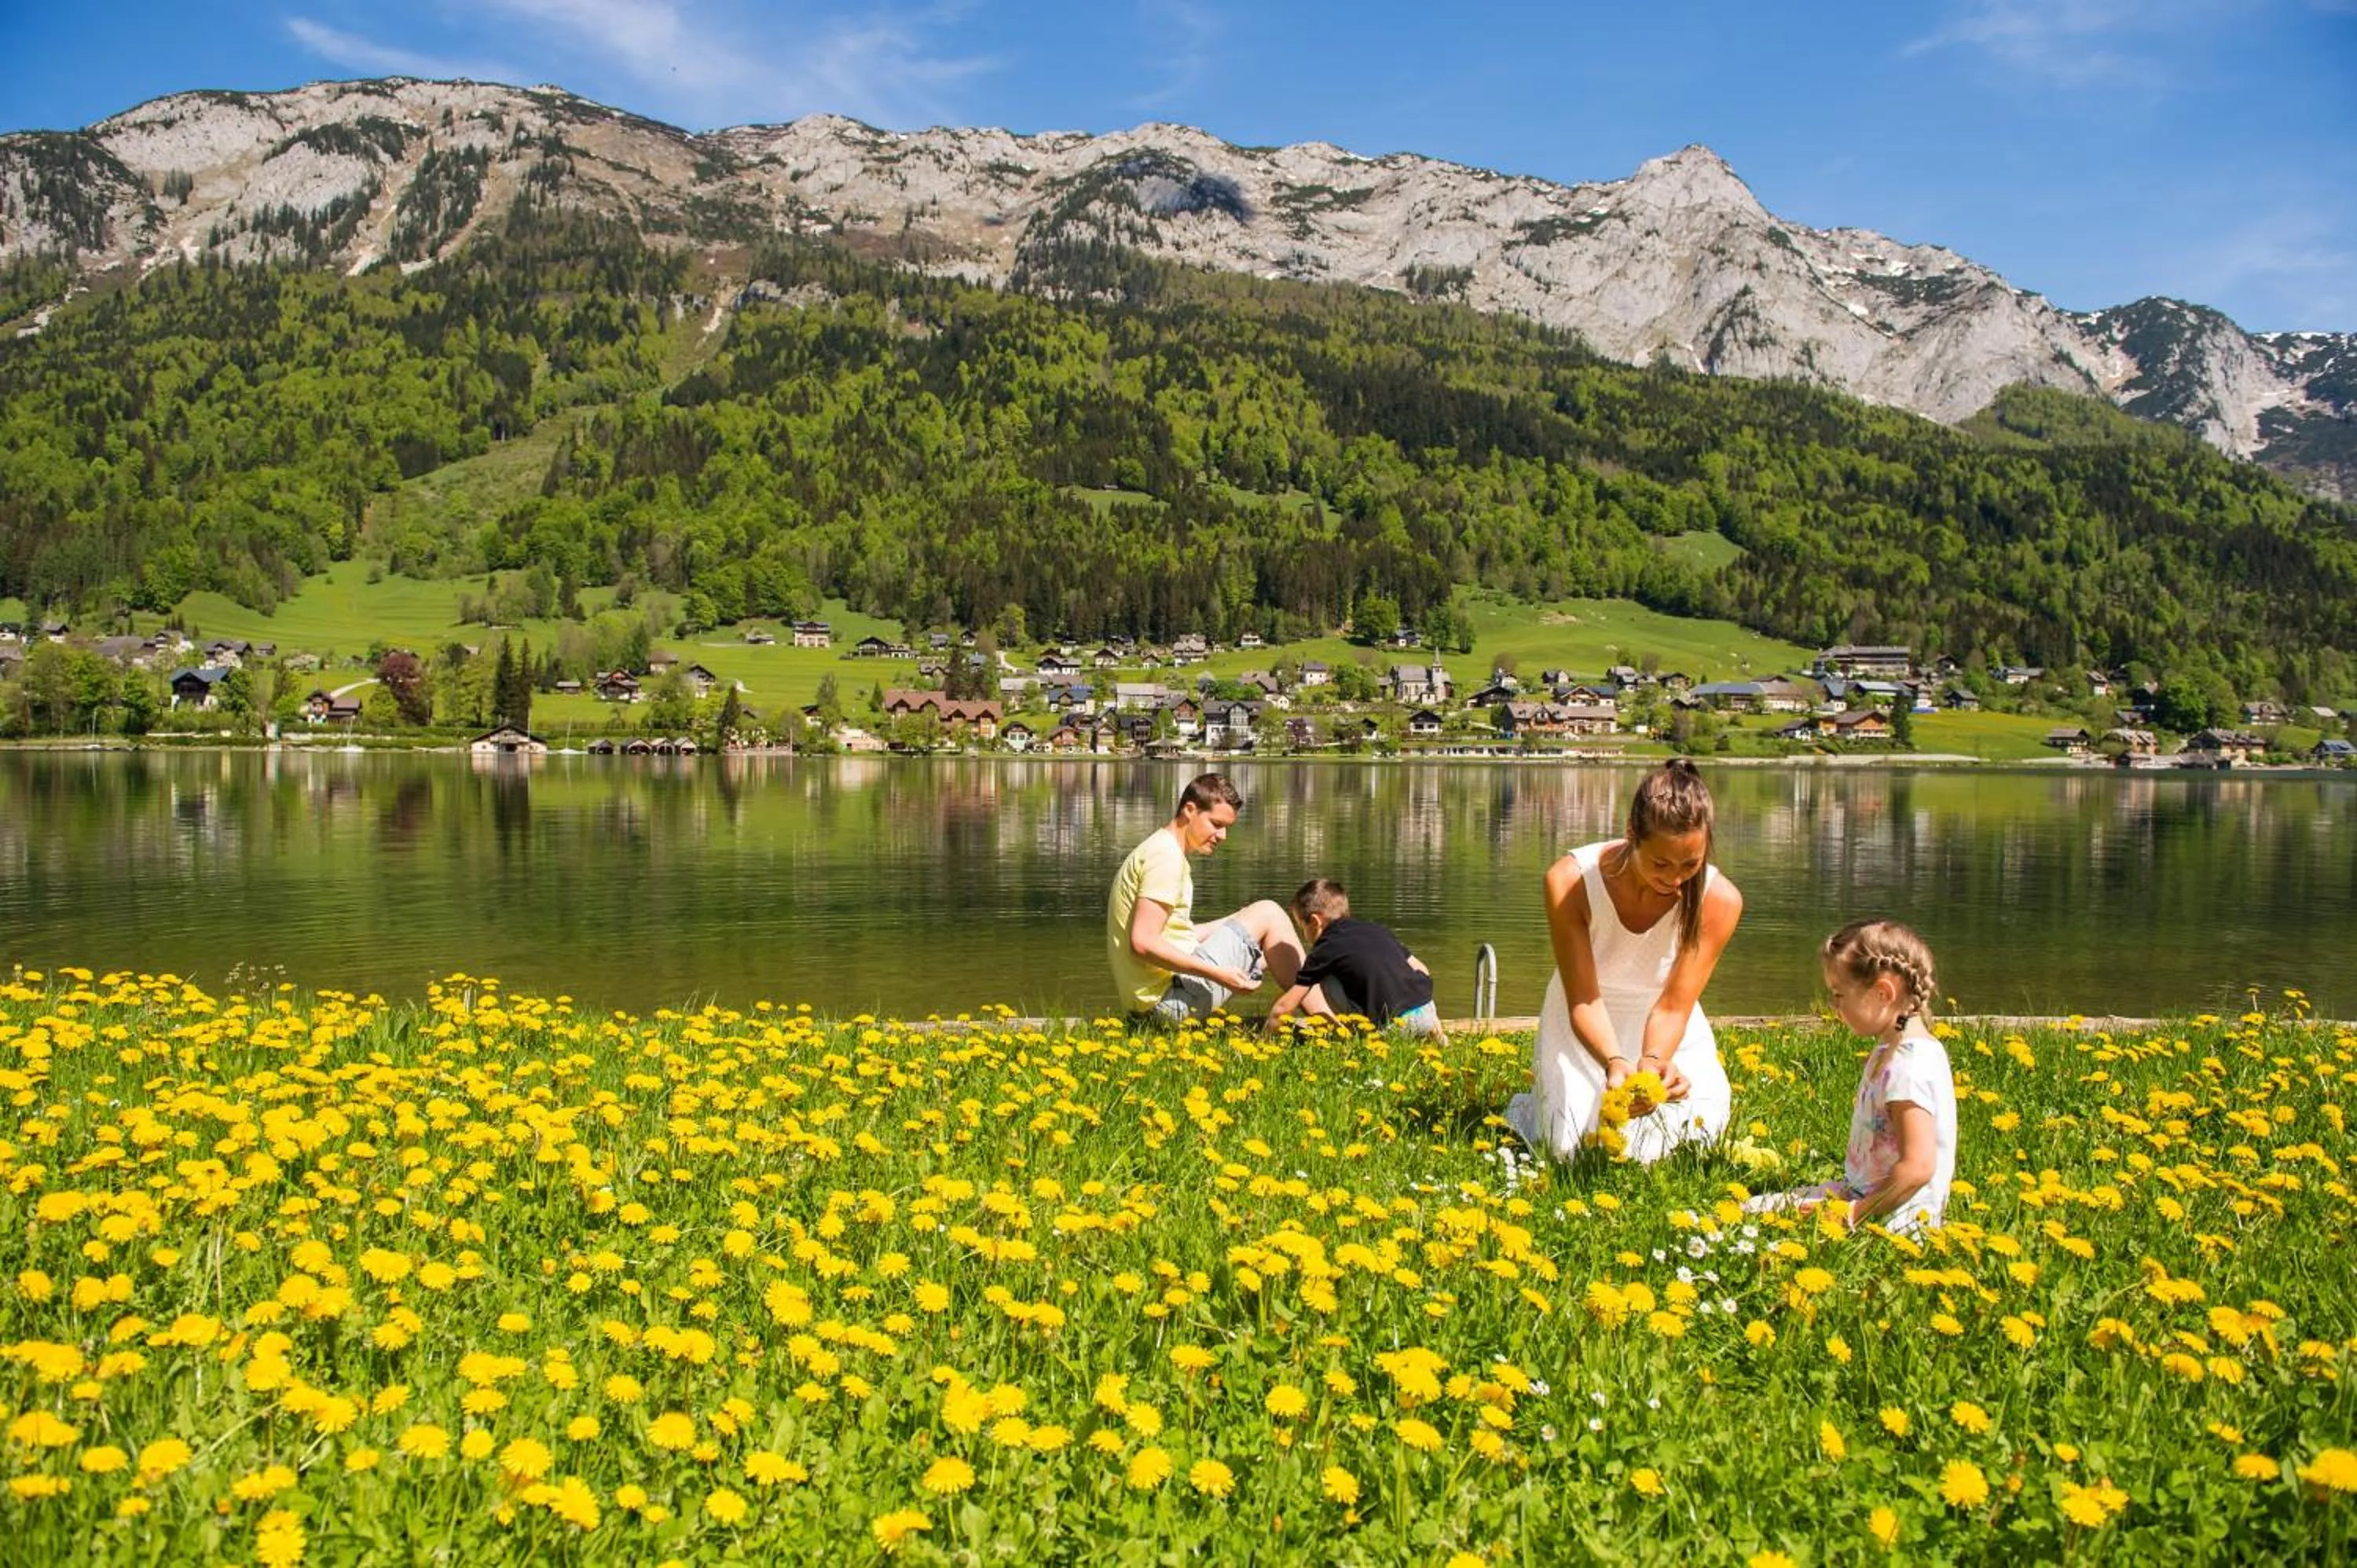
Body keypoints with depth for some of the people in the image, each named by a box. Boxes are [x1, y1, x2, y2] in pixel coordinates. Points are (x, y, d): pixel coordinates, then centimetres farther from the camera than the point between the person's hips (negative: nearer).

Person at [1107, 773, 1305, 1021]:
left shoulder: (1159, 849, 17)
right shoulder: (1166, 856, -14)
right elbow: (1143, 943, -23)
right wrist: (1218, 974, -23)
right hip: (1170, 997, -10)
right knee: (1267, 914, -1)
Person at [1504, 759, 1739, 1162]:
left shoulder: (1720, 900, -24)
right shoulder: (1570, 882, -28)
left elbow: (1672, 1007, -22)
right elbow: (1583, 1000, -24)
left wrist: (1653, 1061, -44)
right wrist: (1615, 1062, -44)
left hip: (1665, 1027, 2)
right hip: (1585, 1024, -2)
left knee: (1701, 1127, -16)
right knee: (1571, 1147, -14)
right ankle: (1527, 1107, 21)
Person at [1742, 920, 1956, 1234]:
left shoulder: (1908, 1067, -22)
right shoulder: (1891, 1052, 10)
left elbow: (1918, 1167, -28)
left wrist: (1856, 1213, -23)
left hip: (1892, 1217, -11)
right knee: (1752, 1206, 9)